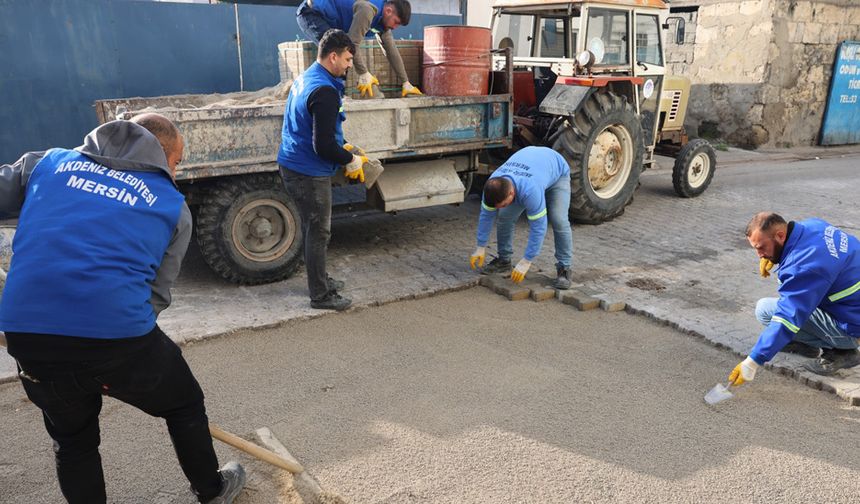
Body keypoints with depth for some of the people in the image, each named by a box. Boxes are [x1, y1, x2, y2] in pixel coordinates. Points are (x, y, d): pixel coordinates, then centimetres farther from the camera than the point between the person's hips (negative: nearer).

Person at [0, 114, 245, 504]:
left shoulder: (48, 162, 16)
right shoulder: (173, 205, 10)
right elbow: (156, 293, 9)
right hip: (119, 333, -2)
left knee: (72, 440, 27)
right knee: (185, 406, 26)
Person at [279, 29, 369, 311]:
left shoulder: (305, 79, 10)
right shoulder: (324, 91, -22)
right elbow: (323, 146, -26)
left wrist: (342, 147, 16)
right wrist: (351, 160, -10)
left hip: (292, 165, 10)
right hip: (310, 173, -10)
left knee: (312, 229, 20)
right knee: (319, 232, 1)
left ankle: (320, 279, 35)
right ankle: (320, 295, 12)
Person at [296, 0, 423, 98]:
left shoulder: (383, 19, 0)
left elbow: (392, 51, 4)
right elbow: (352, 44, -30)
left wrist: (406, 83, 4)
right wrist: (364, 74, -22)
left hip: (327, 20, 10)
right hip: (310, 13, -10)